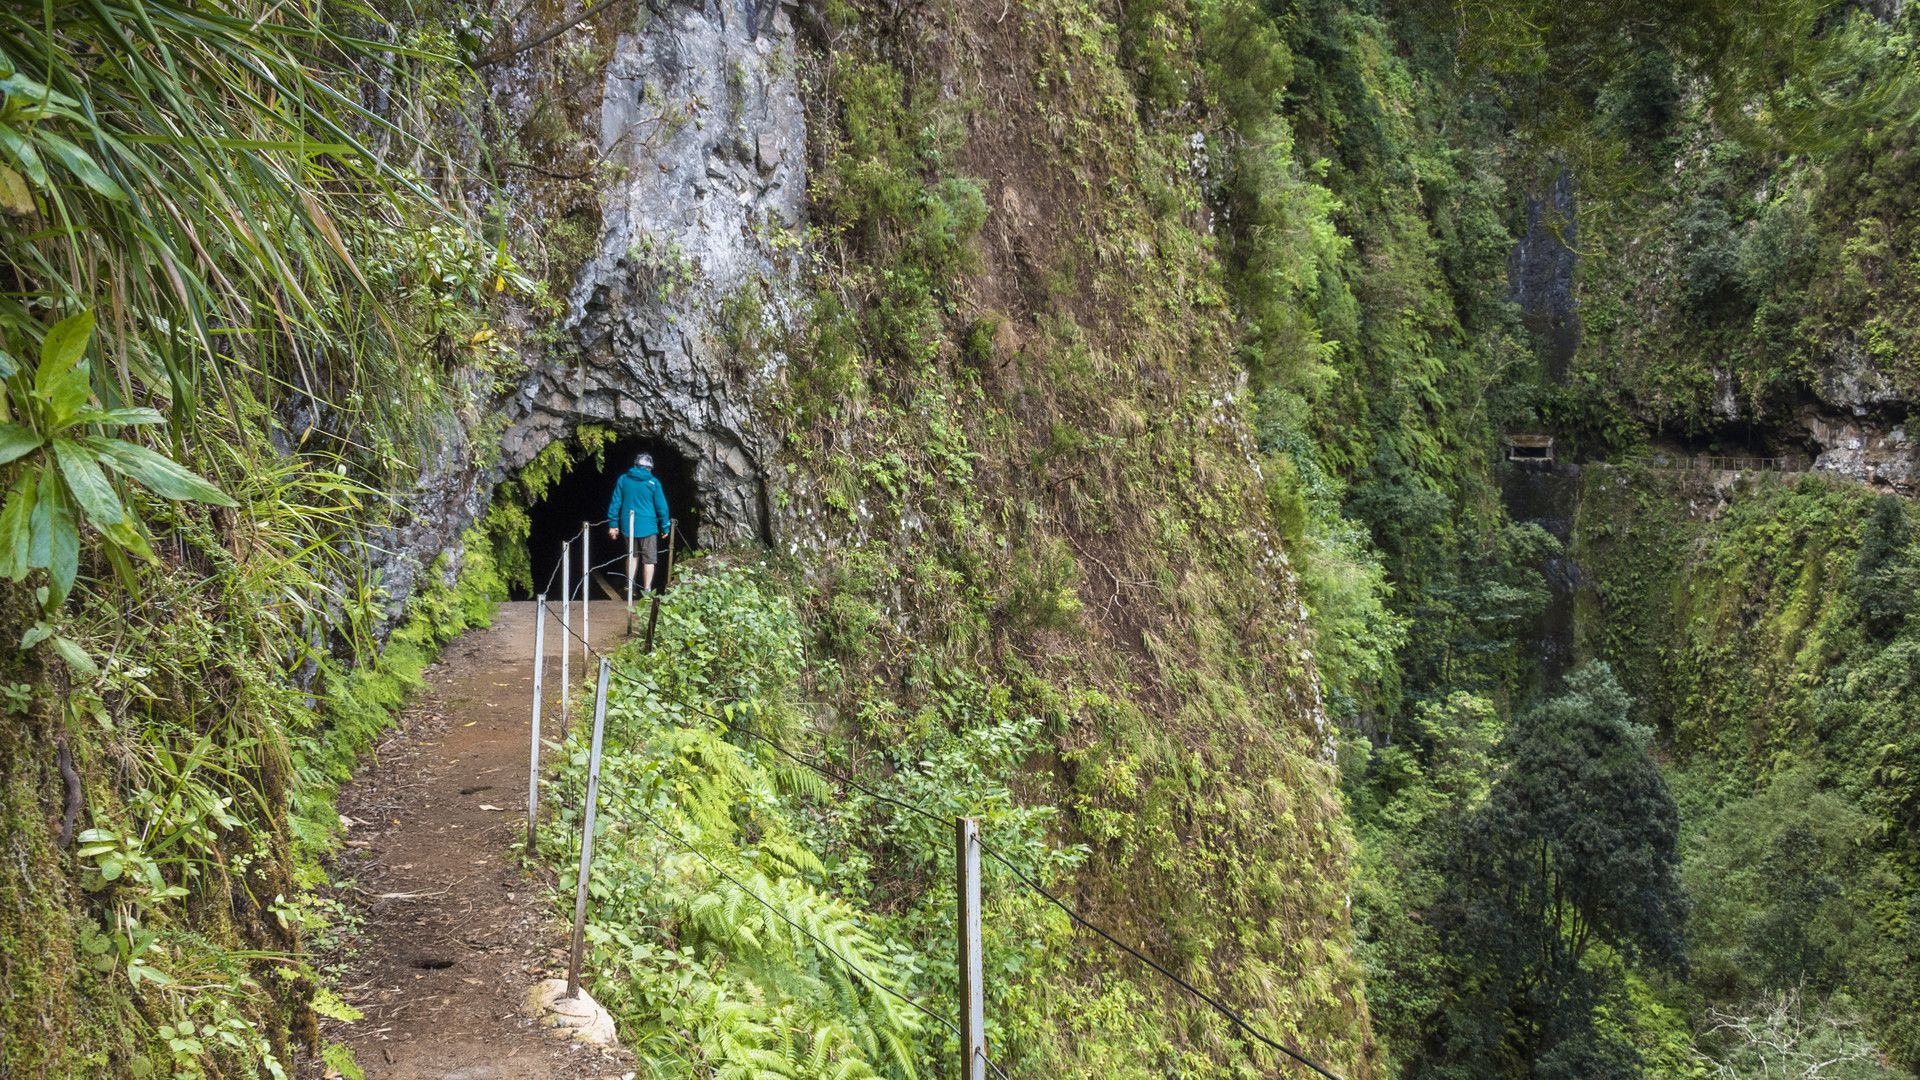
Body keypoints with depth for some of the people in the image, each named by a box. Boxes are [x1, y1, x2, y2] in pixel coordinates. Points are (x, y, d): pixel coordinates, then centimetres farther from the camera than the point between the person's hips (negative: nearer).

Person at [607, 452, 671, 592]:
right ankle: (646, 590, 6)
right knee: (649, 559, 6)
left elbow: (615, 503, 3)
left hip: (628, 526, 3)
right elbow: (662, 506, -4)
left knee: (633, 555, 22)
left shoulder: (623, 480, 1)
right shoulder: (653, 483, -7)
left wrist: (612, 524, 10)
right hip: (647, 526, -3)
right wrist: (664, 527, 5)